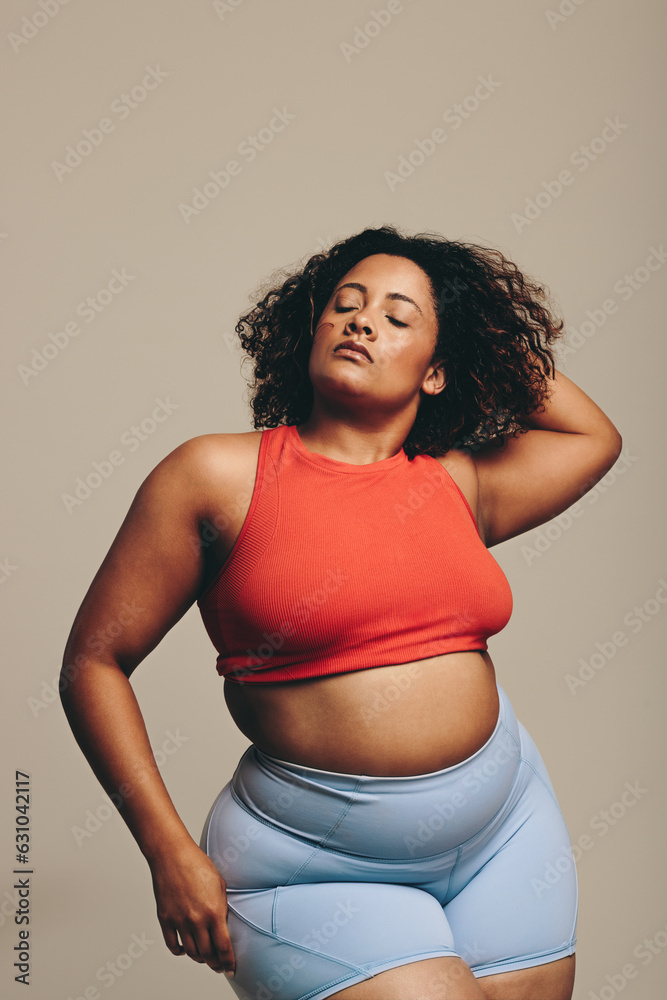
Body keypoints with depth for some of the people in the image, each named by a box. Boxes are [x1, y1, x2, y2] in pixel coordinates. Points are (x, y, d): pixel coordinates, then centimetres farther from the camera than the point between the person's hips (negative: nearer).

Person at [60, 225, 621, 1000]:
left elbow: (597, 436, 23)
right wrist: (171, 853, -10)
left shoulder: (460, 484, 5)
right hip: (319, 864, -5)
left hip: (508, 834, 5)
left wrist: (498, 330, 16)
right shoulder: (220, 476, -6)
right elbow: (94, 663, -4)